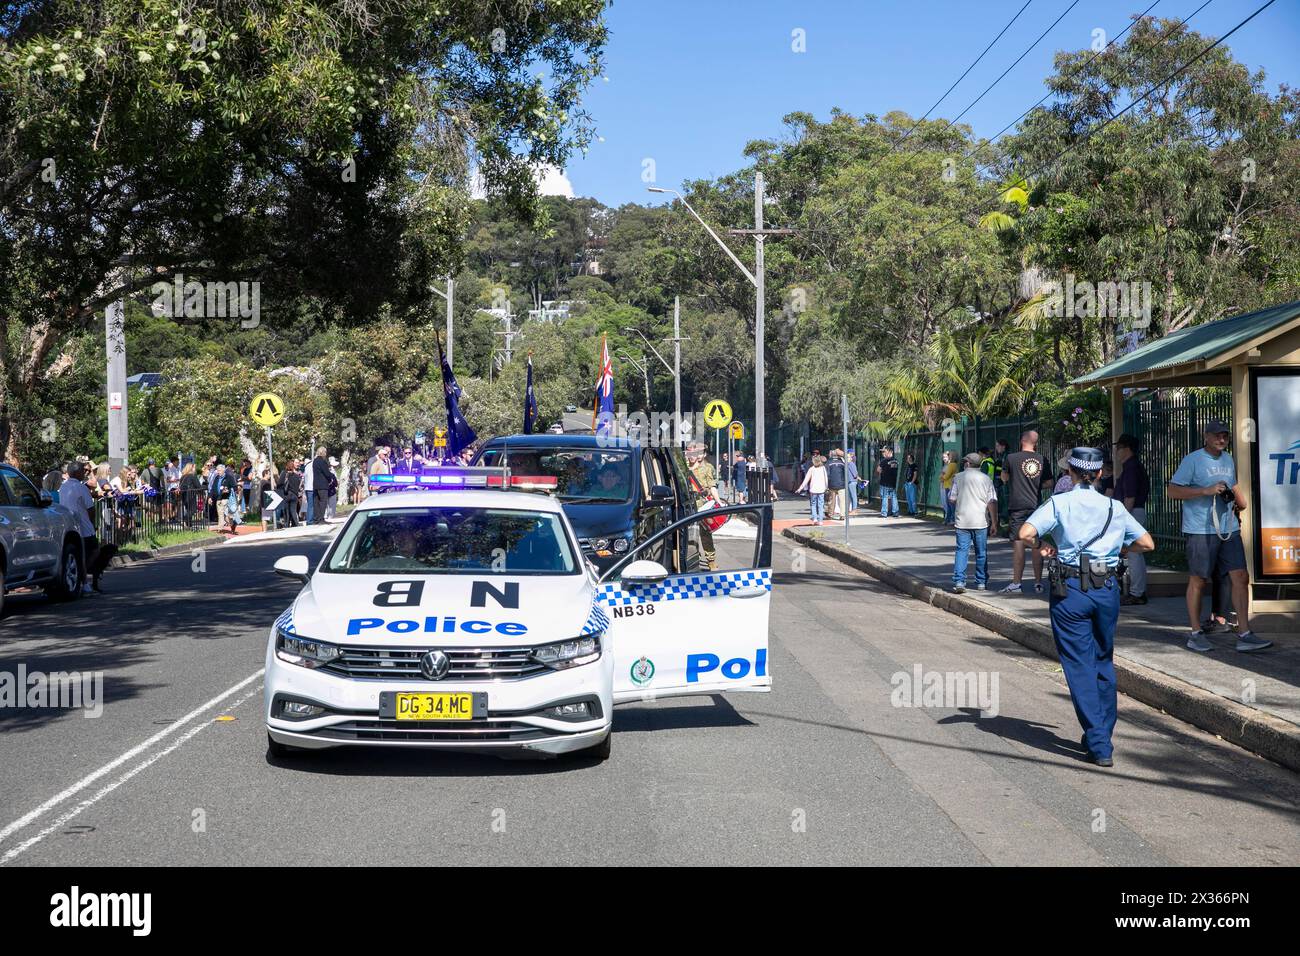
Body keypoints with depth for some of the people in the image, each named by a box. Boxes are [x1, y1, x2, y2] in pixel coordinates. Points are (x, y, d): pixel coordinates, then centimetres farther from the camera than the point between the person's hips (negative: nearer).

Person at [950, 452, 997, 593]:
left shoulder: (958, 478, 2)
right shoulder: (986, 479, 2)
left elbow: (952, 499, 5)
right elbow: (992, 502, -3)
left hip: (962, 520, 0)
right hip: (981, 521, 0)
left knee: (961, 551, 0)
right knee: (981, 553, 10)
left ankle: (959, 581, -12)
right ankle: (982, 582, 15)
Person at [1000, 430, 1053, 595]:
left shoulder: (1011, 458, -6)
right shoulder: (1042, 460, 3)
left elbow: (1004, 478, 10)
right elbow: (1049, 482, 12)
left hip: (1017, 506, -3)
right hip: (1036, 506, 3)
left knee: (1018, 544, -2)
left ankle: (1016, 583, -2)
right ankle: (1038, 583, 10)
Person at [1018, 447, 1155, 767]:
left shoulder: (1059, 503, -2)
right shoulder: (1115, 508, 8)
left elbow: (1025, 533, -15)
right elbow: (1147, 543, 9)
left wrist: (1041, 545, 6)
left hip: (1070, 589, -3)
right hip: (1107, 588, 3)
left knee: (1080, 665, 0)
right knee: (1104, 662, 19)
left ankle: (1099, 745, -4)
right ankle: (1103, 734, 23)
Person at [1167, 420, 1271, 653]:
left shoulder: (1228, 460, 17)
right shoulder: (1192, 460, -6)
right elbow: (1171, 491, -13)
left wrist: (1240, 504, 21)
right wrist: (1206, 491, -18)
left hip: (1229, 529, 6)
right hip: (1200, 531, -6)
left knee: (1240, 578, -2)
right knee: (1198, 581, 2)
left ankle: (1244, 635, 1)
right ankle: (1196, 635, 13)